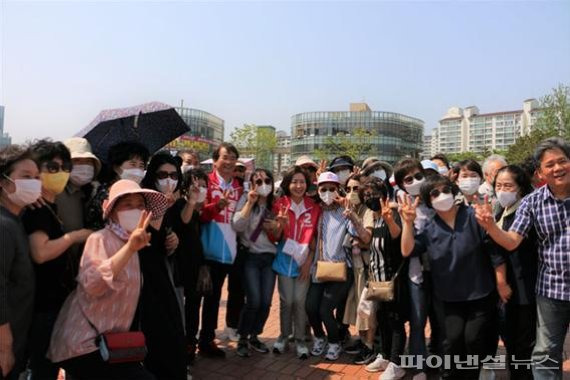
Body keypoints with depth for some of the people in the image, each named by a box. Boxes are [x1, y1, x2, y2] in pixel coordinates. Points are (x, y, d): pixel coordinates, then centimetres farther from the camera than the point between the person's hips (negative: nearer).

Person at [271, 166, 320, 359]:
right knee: (286, 301, 7)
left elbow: (315, 237, 2)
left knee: (299, 301, 2)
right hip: (284, 260, 0)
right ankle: (284, 336, 27)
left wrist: (309, 261, -5)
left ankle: (300, 340, 20)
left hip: (304, 261, 0)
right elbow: (274, 238, -4)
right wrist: (280, 225, -24)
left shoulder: (314, 207, -3)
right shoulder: (280, 204, -6)